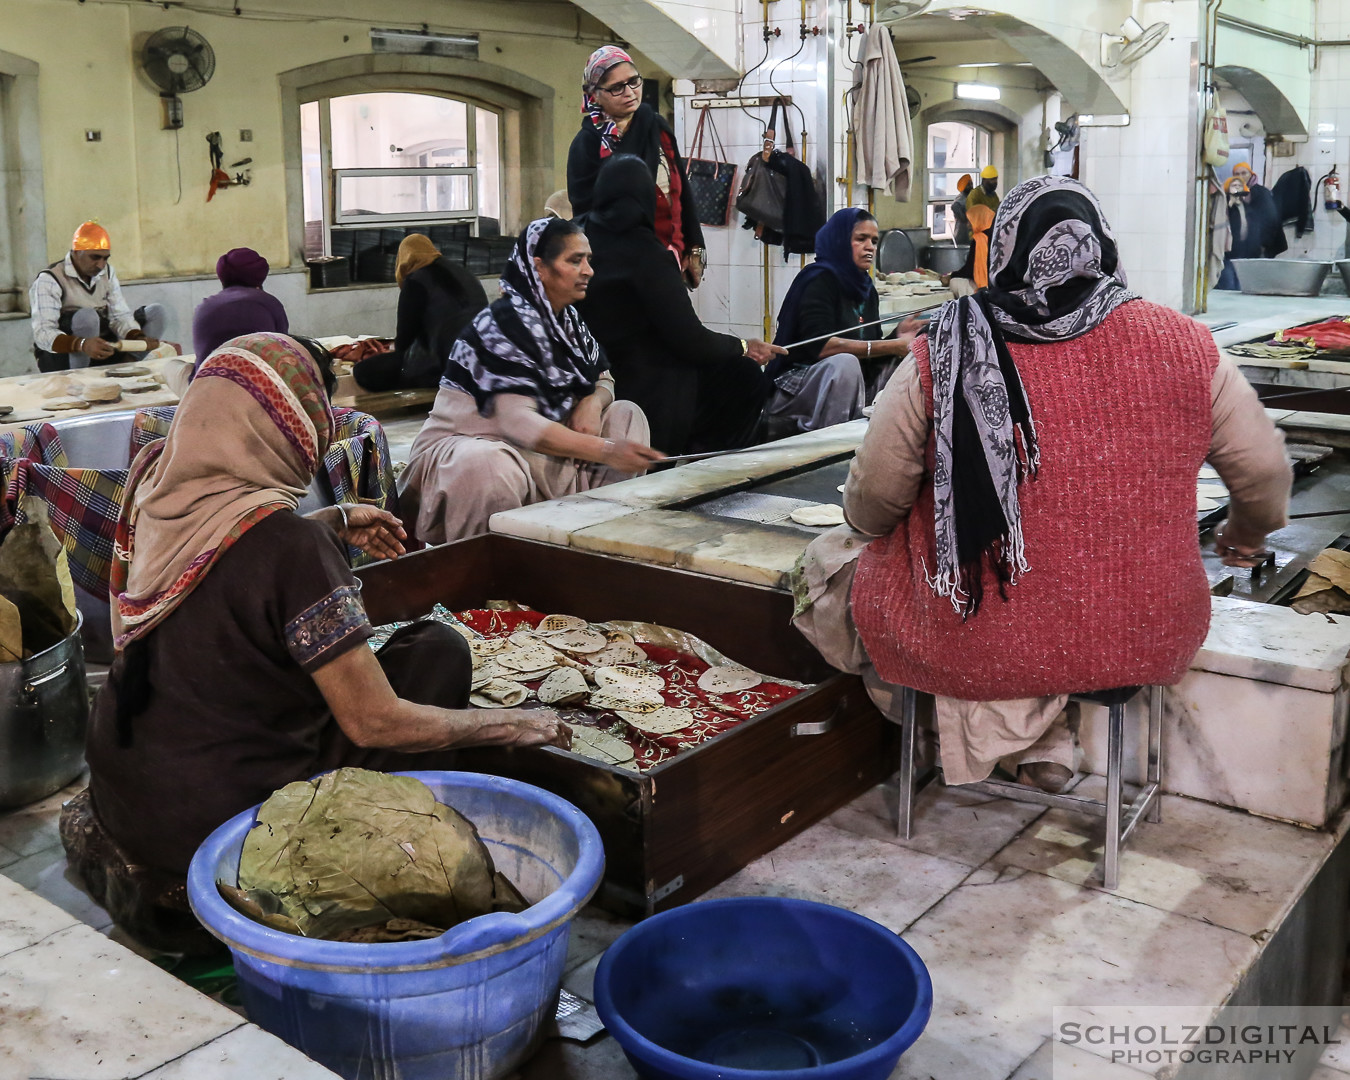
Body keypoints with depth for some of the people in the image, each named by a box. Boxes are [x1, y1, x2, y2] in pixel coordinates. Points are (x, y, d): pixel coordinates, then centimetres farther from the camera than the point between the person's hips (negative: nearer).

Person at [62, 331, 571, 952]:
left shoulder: (159, 489, -3)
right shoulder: (290, 545, -24)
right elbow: (374, 723, -19)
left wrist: (334, 525, 24)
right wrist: (519, 726, -8)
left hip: (118, 794, 8)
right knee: (435, 652, -1)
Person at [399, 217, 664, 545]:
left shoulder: (566, 319, 5)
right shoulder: (506, 322, -21)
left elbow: (603, 378, 15)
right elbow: (517, 422, -31)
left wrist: (593, 402, -12)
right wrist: (606, 450, -36)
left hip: (534, 451, 9)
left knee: (626, 414, 2)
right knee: (492, 466, -42)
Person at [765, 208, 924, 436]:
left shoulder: (867, 289, 12)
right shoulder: (820, 280, -11)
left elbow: (870, 354, 9)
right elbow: (819, 346, -24)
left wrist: (897, 336, -13)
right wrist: (892, 346, -23)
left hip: (848, 392, 8)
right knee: (844, 362, -34)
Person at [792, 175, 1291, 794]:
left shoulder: (943, 358, -13)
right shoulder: (1183, 344, -6)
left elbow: (873, 499, -7)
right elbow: (1265, 475, 3)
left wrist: (865, 524, 17)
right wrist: (1246, 534, 25)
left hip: (979, 650, -3)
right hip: (1148, 645, 4)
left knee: (830, 558, 21)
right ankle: (1046, 750, 24)